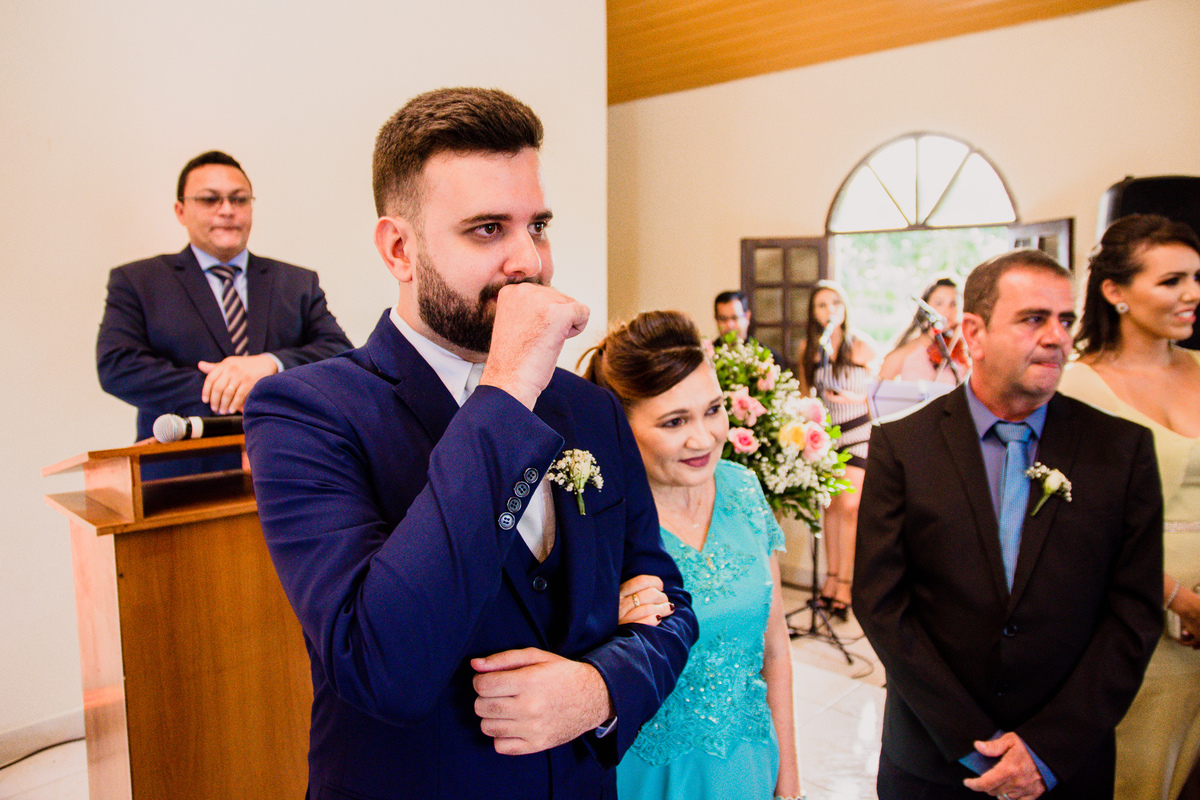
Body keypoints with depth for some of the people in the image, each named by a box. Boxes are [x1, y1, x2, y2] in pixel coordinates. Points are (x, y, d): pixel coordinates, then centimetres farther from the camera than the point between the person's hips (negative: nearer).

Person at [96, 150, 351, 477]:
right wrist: (239, 400, -12)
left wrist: (270, 364, -15)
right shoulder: (135, 281, 11)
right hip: (181, 479, 0)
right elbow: (116, 367, -3)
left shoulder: (299, 283, 17)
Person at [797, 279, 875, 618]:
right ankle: (831, 575, 16)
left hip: (856, 431, -3)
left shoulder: (861, 345, -5)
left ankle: (844, 581, 0)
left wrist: (854, 398, -16)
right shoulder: (808, 348, 5)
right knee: (830, 505, 7)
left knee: (848, 504, -9)